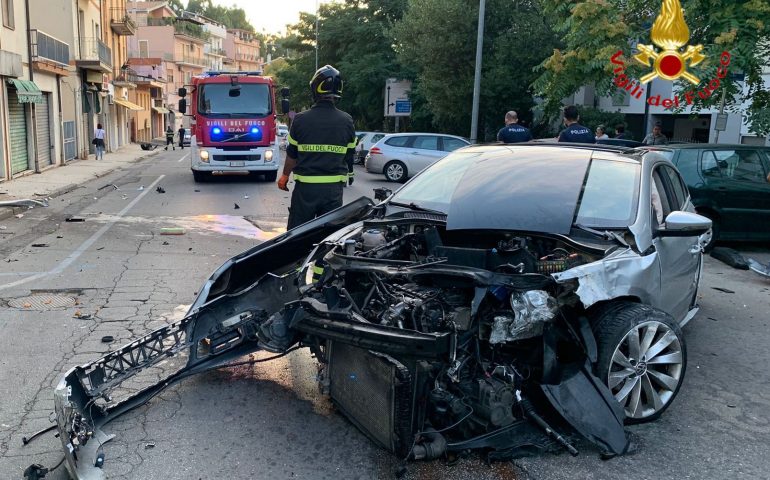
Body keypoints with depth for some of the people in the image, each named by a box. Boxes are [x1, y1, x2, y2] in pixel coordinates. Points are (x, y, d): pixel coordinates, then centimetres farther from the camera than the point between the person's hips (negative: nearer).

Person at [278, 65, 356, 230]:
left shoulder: (301, 119, -6)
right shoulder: (346, 121, -2)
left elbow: (292, 154, 2)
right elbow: (349, 156, 6)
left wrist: (285, 176, 18)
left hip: (305, 186, -1)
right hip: (334, 187, 2)